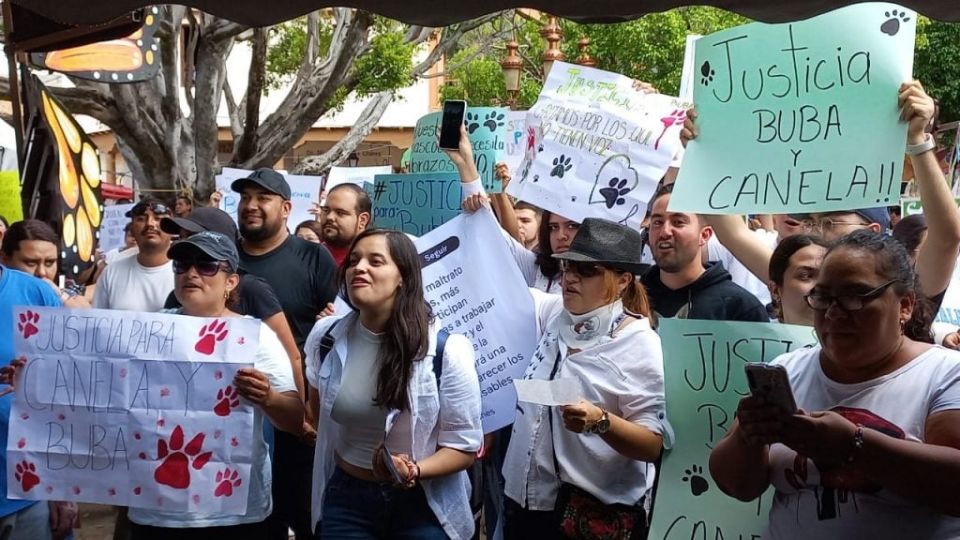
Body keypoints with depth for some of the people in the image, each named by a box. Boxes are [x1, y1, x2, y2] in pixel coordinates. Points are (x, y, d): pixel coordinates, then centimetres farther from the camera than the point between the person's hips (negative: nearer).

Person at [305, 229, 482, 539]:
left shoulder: (447, 349, -18)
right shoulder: (325, 337, -5)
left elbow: (465, 447, -12)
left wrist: (413, 471, -26)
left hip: (420, 504, -3)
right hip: (345, 497, 3)